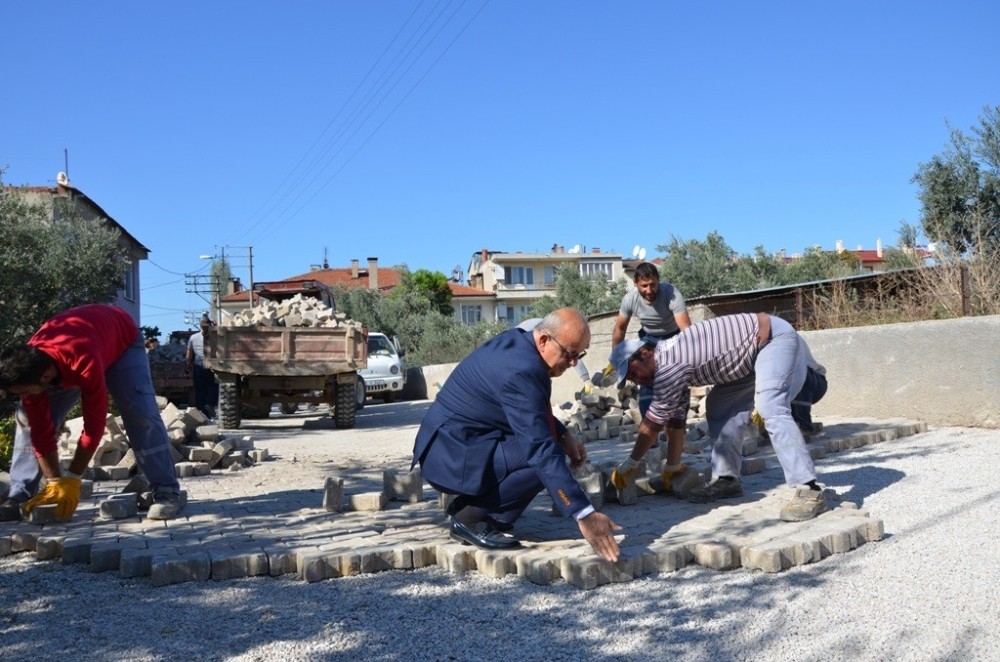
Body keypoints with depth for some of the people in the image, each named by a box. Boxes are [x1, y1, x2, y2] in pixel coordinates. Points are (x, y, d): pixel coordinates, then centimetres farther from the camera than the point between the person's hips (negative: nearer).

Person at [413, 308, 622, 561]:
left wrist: (564, 436, 4)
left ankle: (469, 503, 12)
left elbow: (535, 412, 20)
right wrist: (585, 514, -31)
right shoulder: (521, 369, -26)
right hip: (451, 453, -10)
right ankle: (470, 518, -6)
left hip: (450, 443, 10)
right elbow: (541, 448, -31)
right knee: (542, 458, -22)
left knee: (552, 447, 11)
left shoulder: (518, 342, 3)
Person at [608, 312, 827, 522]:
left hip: (774, 337, -11)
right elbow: (675, 416, 14)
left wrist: (630, 464, -3)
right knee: (720, 406, 11)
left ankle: (809, 491, -29)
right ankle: (727, 480, 14)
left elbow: (653, 424, -14)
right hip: (755, 352, 11)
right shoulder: (671, 360, 7)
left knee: (771, 411, -26)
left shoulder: (669, 367, -22)